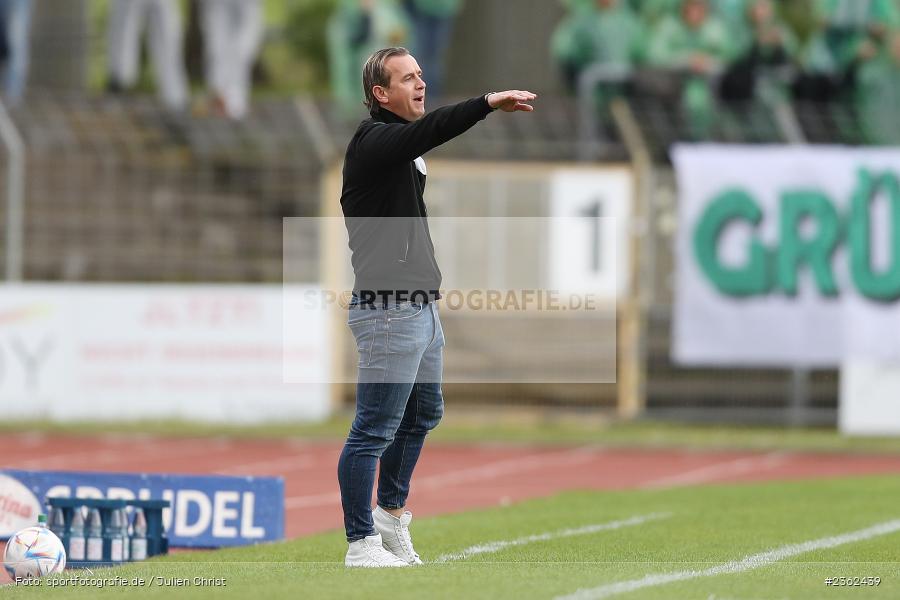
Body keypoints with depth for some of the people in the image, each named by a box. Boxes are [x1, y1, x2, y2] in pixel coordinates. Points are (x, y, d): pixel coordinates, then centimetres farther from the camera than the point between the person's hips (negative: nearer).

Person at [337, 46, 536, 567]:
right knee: (375, 431, -5)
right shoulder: (373, 141, -14)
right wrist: (489, 103, -44)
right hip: (389, 311, -10)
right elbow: (426, 131, -33)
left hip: (423, 308, 10)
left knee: (424, 414, 23)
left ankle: (391, 512, 37)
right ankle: (362, 544, -1)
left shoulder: (405, 150, 17)